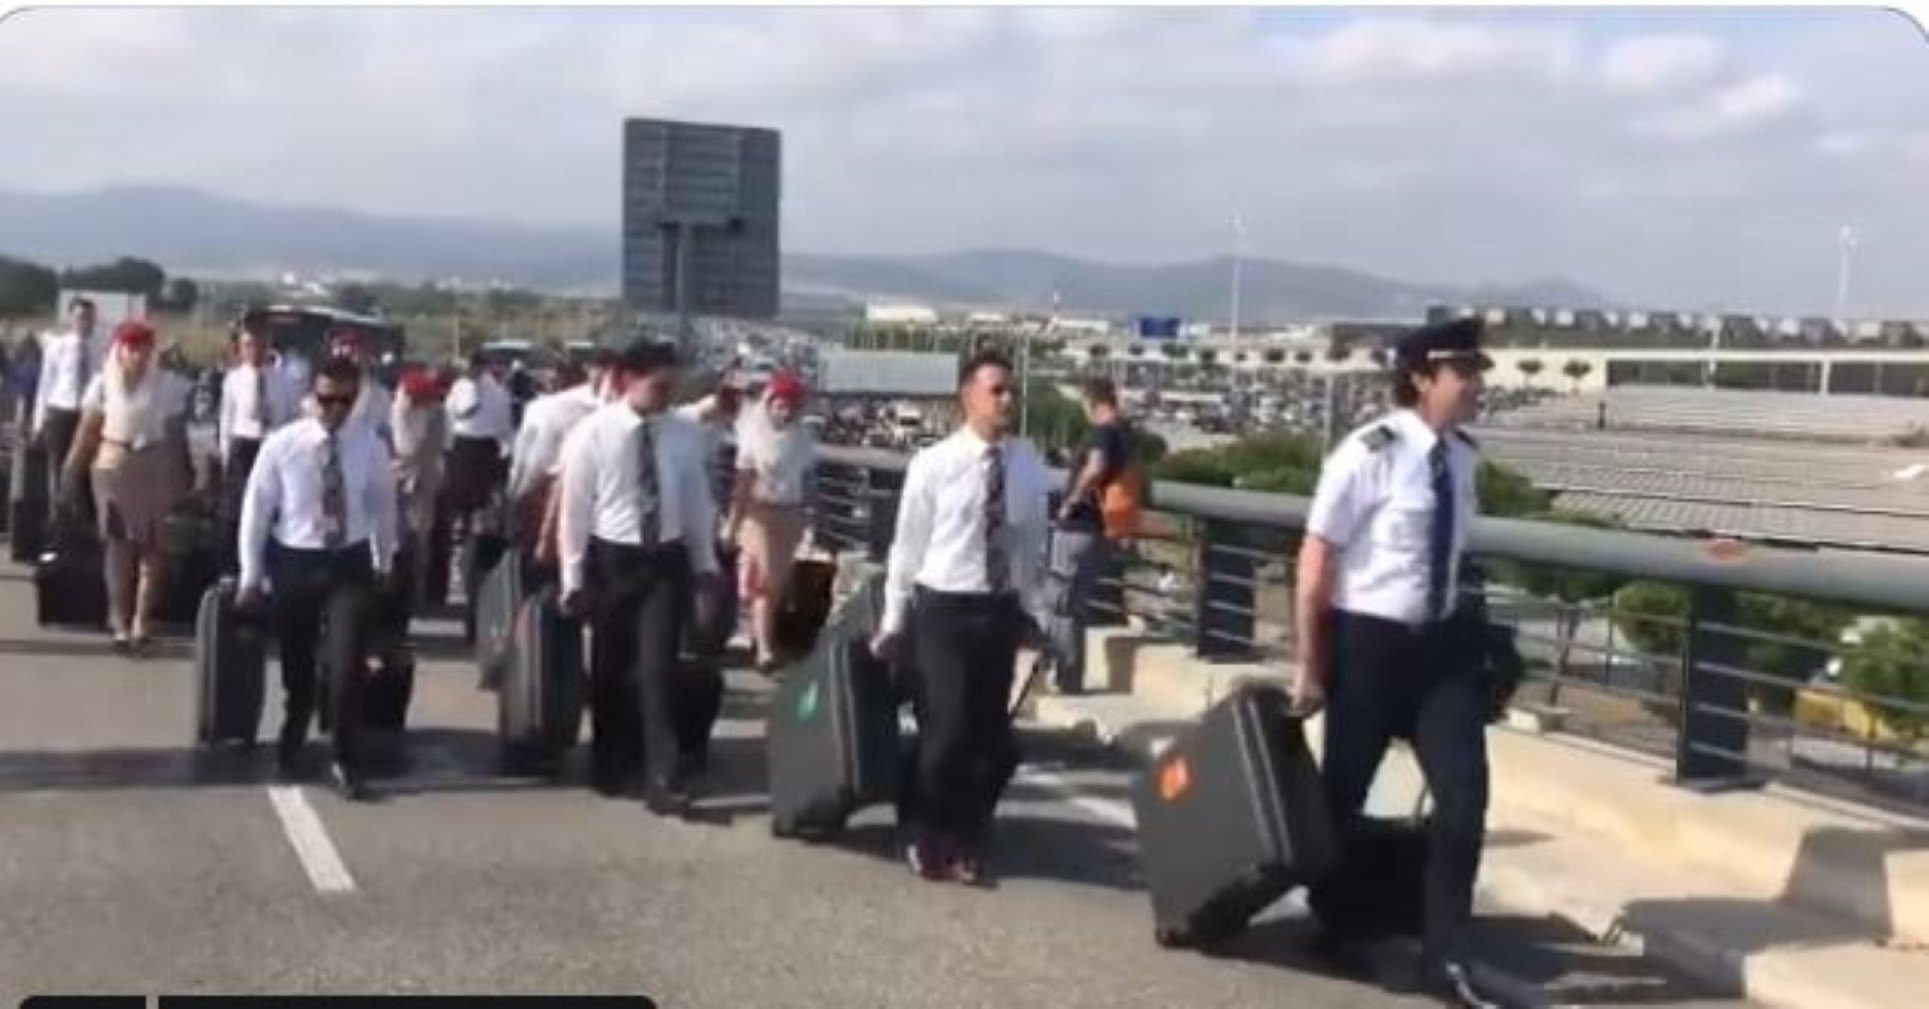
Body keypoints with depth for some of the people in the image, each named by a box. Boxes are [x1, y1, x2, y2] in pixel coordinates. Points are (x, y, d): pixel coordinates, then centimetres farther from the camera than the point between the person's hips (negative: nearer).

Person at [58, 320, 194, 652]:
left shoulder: (168, 385, -2)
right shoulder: (104, 383, 0)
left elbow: (177, 435, 1)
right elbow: (87, 431, 2)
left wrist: (180, 481, 2)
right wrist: (71, 473, 0)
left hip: (155, 469, 0)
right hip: (114, 466, 0)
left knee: (151, 548, 0)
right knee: (117, 545, 1)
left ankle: (141, 624, 7)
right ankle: (120, 624, 7)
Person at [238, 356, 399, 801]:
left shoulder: (371, 446, -7)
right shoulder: (282, 444, -12)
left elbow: (383, 505, 7)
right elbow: (256, 509, -4)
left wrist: (384, 563, 13)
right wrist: (251, 575, -1)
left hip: (351, 562, 0)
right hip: (294, 561, 0)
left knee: (348, 660, -11)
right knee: (296, 663, 15)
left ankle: (348, 760, 4)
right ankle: (290, 746, 41)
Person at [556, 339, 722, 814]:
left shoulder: (686, 435, -2)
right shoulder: (592, 432, -9)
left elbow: (698, 502, 7)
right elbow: (575, 508, -6)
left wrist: (706, 563, 8)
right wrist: (574, 577, -5)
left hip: (667, 561, 1)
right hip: (611, 560, 0)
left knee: (657, 670, -5)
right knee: (609, 669, 14)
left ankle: (664, 779, -2)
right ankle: (611, 767, 32)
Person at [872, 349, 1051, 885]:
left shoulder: (1030, 465, 1)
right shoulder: (933, 465, -9)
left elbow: (1034, 543, 9)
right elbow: (907, 547, -3)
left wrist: (1028, 607, 9)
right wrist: (892, 622, 1)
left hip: (1001, 612, 4)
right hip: (943, 610, -3)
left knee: (991, 737, 9)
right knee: (945, 733, -3)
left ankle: (964, 841, 29)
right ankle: (926, 841, 21)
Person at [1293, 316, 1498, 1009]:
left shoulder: (1461, 457, 2)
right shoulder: (1370, 455, -19)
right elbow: (1316, 559, -14)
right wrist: (1310, 667, -10)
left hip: (1442, 640, 6)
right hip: (1368, 640, -5)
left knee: (1465, 794, -1)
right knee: (1344, 793, 12)